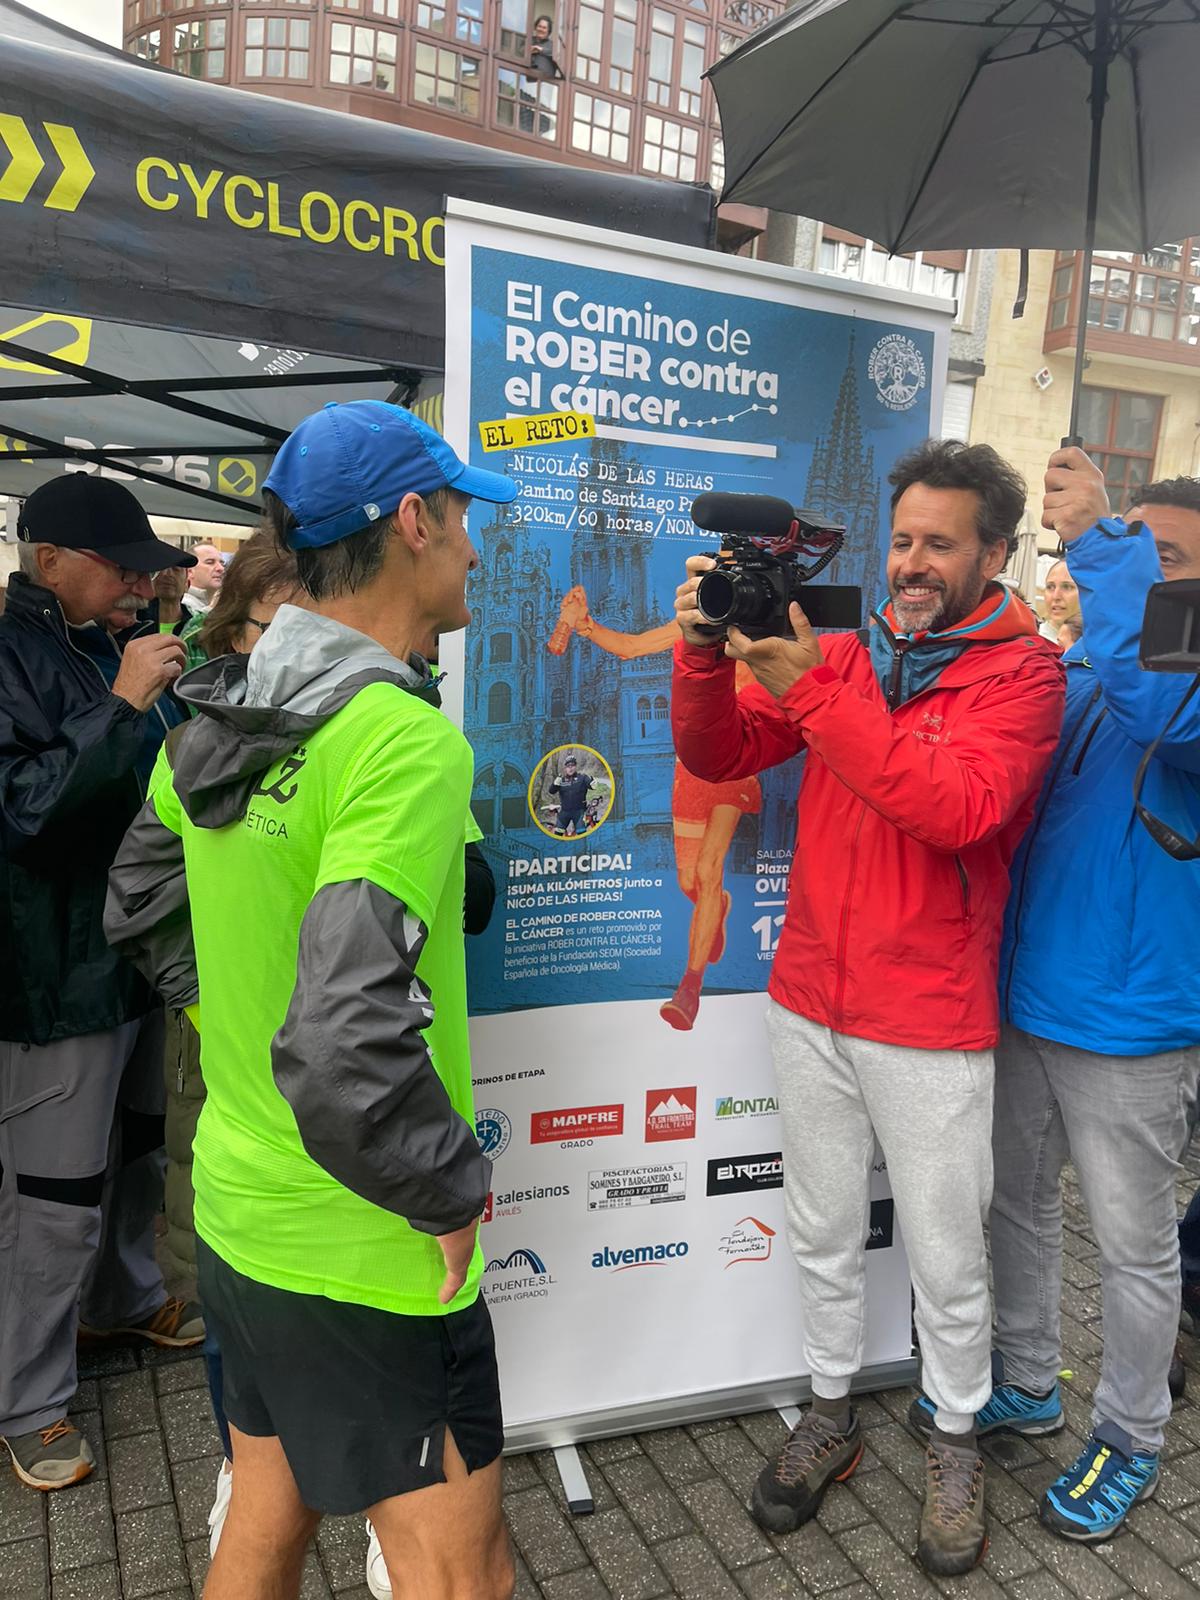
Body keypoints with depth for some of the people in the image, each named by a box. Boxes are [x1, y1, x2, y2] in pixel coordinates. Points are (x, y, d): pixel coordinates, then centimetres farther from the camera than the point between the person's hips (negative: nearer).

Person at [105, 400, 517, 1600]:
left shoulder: (215, 717, 2)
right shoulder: (404, 739, -25)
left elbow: (141, 909, 15)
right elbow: (349, 1045, -33)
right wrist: (454, 1187, -17)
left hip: (238, 1210, 8)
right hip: (366, 1258, -8)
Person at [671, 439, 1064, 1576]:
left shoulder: (1021, 670, -8)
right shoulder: (844, 655, 5)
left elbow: (959, 807, -25)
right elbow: (717, 755, 1)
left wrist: (813, 692, -29)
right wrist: (707, 650, -17)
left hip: (929, 1024, -4)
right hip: (809, 1005, 4)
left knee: (945, 1258, 13)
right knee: (822, 1233, 19)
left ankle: (956, 1442, 38)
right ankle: (830, 1417, 40)